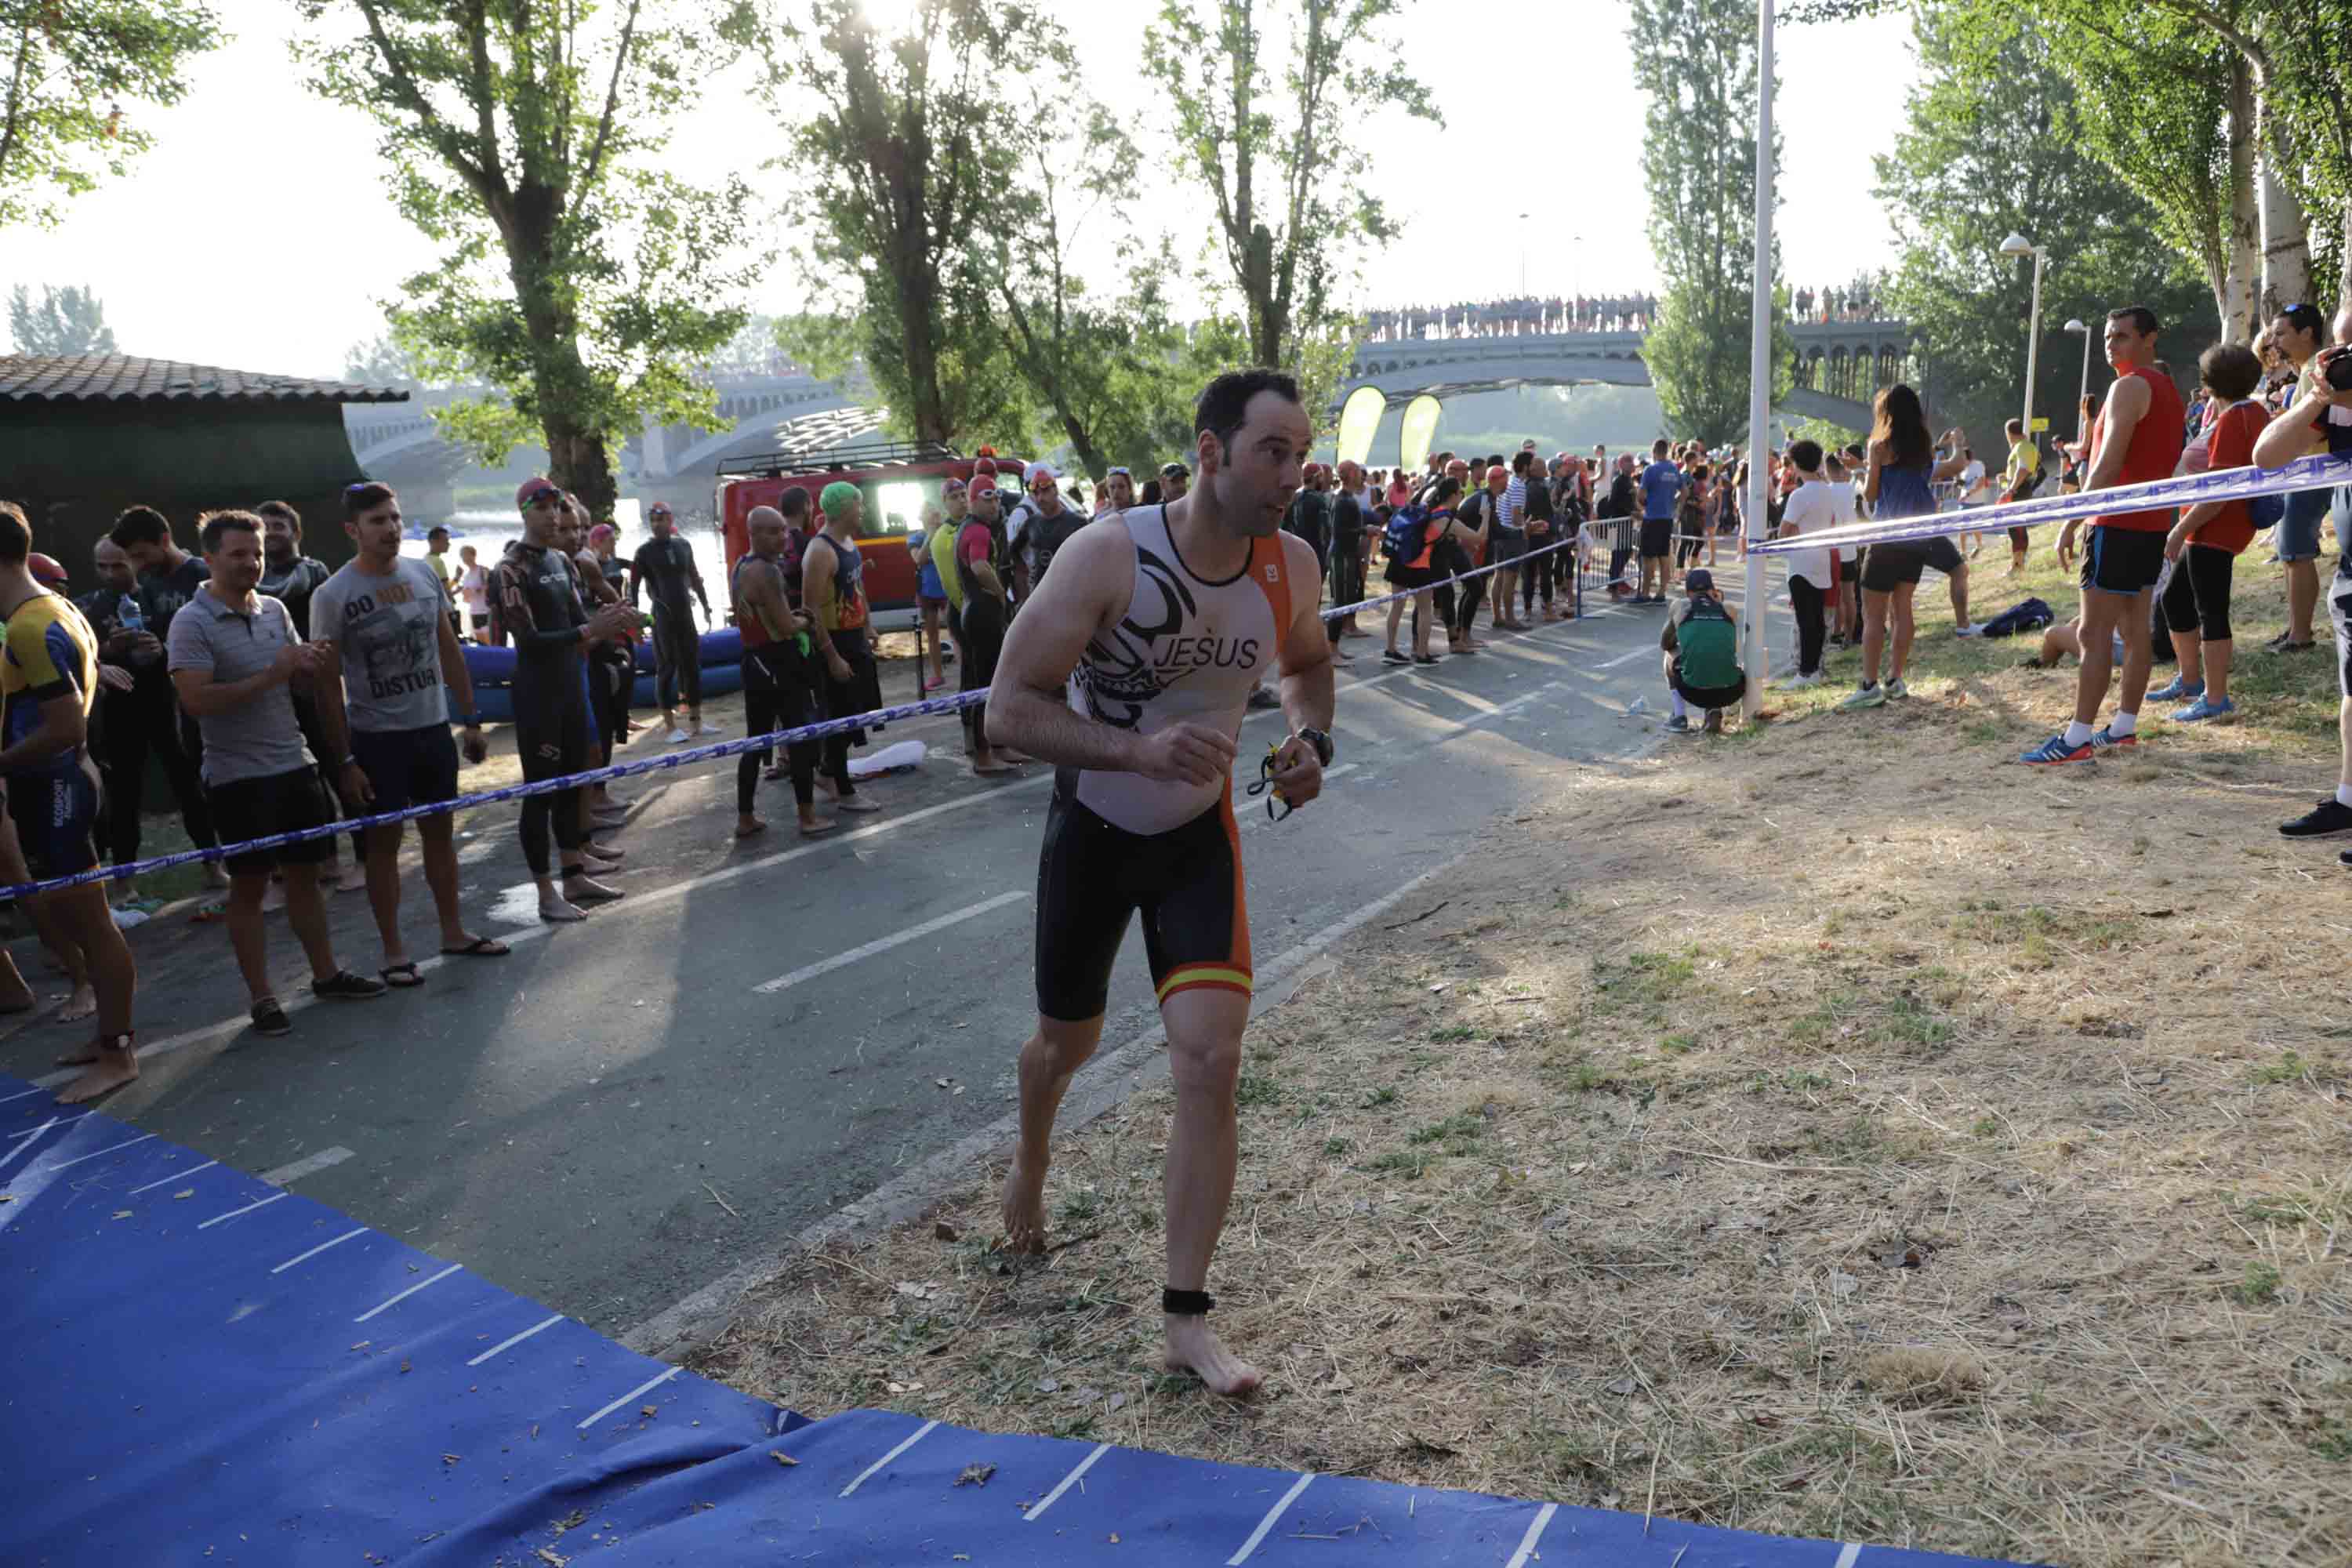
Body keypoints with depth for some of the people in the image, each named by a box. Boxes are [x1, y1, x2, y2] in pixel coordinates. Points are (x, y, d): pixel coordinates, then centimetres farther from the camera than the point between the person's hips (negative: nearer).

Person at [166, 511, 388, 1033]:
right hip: (239, 776, -6)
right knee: (249, 885, 3)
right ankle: (262, 998, 11)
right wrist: (272, 675, -21)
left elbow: (304, 677, 20)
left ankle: (325, 973, 25)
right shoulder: (192, 623, -11)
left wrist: (310, 667, -4)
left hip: (294, 765, 6)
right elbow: (196, 700, -22)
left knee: (304, 873, 14)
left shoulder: (275, 610, 8)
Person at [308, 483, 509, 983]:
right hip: (377, 736, -5)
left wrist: (472, 720, 10)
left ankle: (453, 931, 26)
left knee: (440, 830, 14)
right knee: (385, 839, 4)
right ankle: (393, 951, 14)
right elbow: (329, 684, -9)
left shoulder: (423, 575, 3)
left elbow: (449, 651, 11)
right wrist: (345, 759, -11)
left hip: (433, 728, 5)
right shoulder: (332, 596, -11)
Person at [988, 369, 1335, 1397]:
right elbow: (1010, 710, -26)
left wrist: (1312, 741, -9)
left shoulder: (1291, 565, -11)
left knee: (1211, 1059, -12)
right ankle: (1030, 1165, 55)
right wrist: (1139, 749, -39)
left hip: (1200, 833, 2)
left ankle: (1186, 1318, 2)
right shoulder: (1109, 557, -25)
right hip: (1094, 827, -2)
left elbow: (1308, 663, 12)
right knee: (1068, 1039, 17)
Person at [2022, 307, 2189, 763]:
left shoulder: (2130, 387, -14)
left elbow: (2108, 464, -21)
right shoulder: (2168, 389, 17)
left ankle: (2077, 738, -12)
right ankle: (2124, 726, 15)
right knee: (2134, 629, 11)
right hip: (2153, 524, 10)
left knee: (2094, 632, -11)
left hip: (2119, 525, -10)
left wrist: (2072, 522, -21)